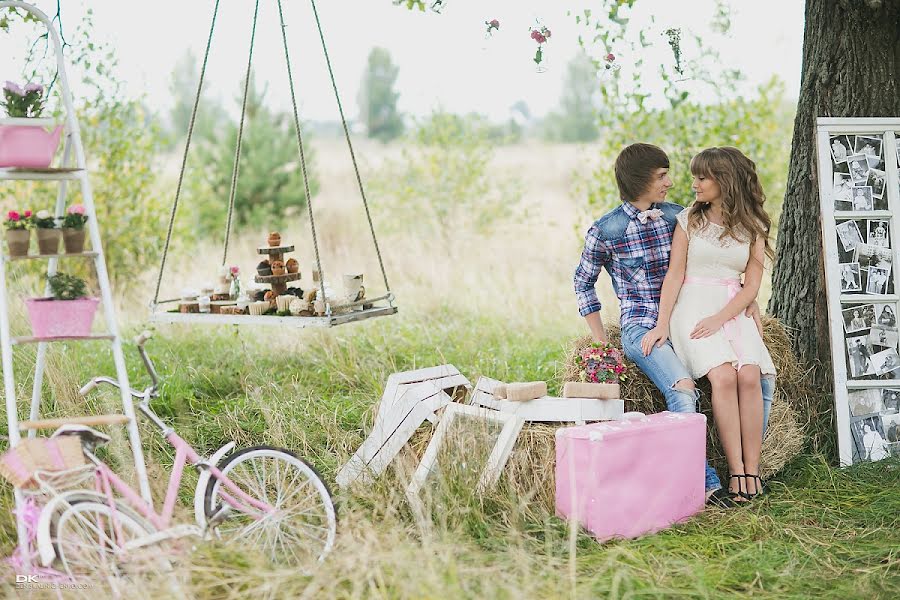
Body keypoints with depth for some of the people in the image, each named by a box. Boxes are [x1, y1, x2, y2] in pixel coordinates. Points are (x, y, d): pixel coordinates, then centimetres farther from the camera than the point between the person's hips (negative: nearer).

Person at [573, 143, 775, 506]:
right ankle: (704, 482, -21)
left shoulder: (676, 217, 9)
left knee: (761, 380, -13)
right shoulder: (605, 230, -3)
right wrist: (601, 343, 4)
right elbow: (583, 282, 9)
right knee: (683, 389, -34)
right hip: (641, 328, -5)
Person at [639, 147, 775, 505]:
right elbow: (675, 274, 3)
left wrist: (719, 318, -11)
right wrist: (662, 324, -8)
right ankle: (737, 474, -27)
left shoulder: (753, 228, 9)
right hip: (693, 308, -2)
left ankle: (752, 472, -22)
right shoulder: (689, 220, 8)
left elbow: (751, 286, 4)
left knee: (749, 376, -26)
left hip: (733, 311, 2)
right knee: (723, 376, -27)